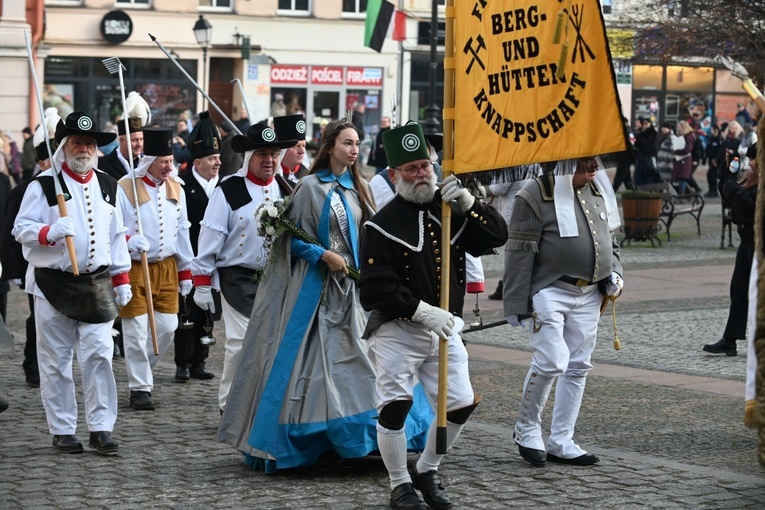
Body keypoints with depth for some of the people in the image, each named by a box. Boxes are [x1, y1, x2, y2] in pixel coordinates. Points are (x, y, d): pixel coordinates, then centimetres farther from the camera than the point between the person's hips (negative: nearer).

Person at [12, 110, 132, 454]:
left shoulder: (107, 186, 11)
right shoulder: (44, 185, -3)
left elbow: (117, 236, 15)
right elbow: (21, 228, -7)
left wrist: (121, 279, 12)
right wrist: (49, 232, -27)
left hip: (96, 285, 3)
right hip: (53, 284, -3)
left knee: (98, 356, -2)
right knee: (56, 361, 3)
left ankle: (101, 428, 4)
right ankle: (62, 431, 12)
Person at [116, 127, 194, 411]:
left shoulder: (175, 189, 10)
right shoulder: (125, 188, -9)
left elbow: (182, 232, 15)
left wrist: (186, 272, 15)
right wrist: (128, 241, -29)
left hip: (167, 268, 5)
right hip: (134, 268, -5)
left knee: (167, 326, 5)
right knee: (137, 330, -4)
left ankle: (140, 369, 28)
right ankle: (139, 388, 6)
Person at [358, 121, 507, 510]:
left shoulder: (448, 210, 8)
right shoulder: (383, 226, -8)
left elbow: (497, 235, 1)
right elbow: (375, 289, -15)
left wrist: (467, 202, -13)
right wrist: (423, 311, -21)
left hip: (445, 329, 5)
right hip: (397, 332, -5)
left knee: (461, 404, 4)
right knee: (395, 405, -9)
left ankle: (427, 471, 26)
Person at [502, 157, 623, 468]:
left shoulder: (598, 192, 12)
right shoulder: (537, 195, -10)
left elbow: (609, 238, 25)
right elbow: (520, 253, -11)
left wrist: (614, 272, 7)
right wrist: (516, 304, -13)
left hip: (589, 296, 7)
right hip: (549, 293, -7)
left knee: (578, 367, 8)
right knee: (551, 361, -15)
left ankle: (560, 442, 16)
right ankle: (526, 429, 7)